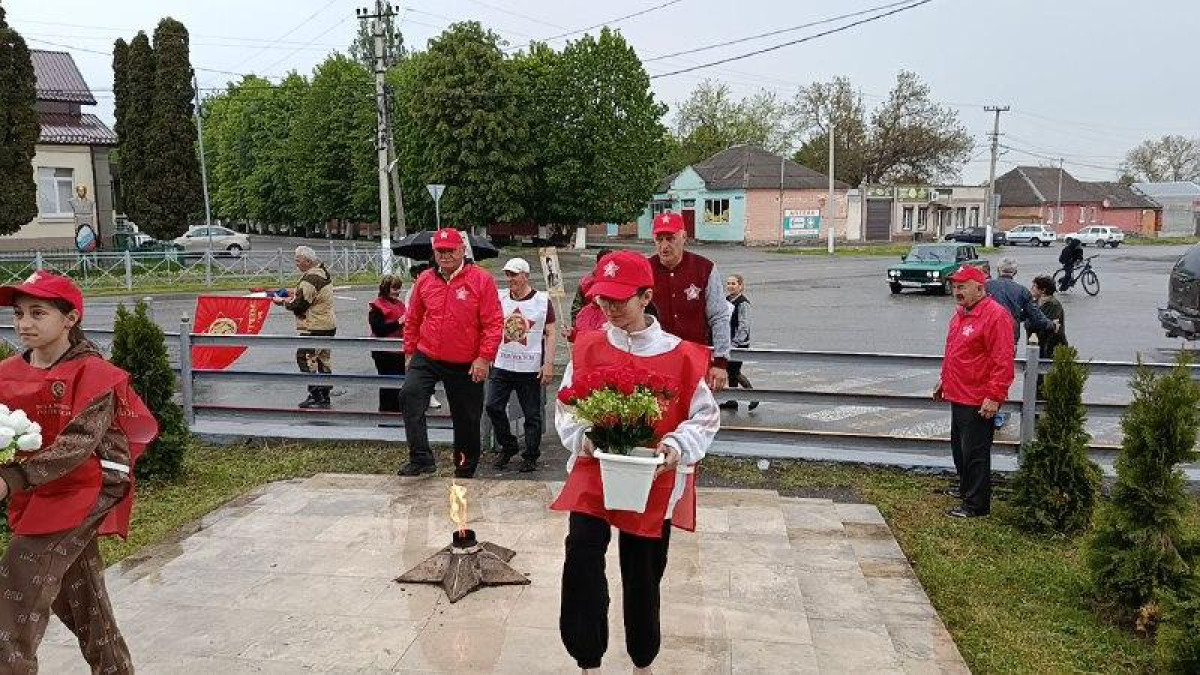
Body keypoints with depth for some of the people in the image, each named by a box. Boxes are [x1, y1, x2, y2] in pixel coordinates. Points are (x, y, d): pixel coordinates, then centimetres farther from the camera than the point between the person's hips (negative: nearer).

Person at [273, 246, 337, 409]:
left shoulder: (310, 279, -20)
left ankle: (316, 395, -7)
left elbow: (299, 305, -19)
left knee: (305, 358, -5)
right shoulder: (323, 272, 11)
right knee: (323, 359, 14)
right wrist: (295, 292, 9)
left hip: (315, 327, -10)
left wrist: (283, 302, -2)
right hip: (329, 324, 10)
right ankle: (324, 397, 20)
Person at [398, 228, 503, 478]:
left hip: (466, 365, -2)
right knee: (410, 394, -22)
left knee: (466, 418, 7)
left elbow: (494, 323, -9)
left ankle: (465, 471, 25)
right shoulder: (424, 280, 6)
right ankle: (421, 459, -17)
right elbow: (412, 320, 15)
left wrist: (484, 358, -14)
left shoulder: (481, 280, -6)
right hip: (426, 358, 3)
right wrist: (409, 352, 13)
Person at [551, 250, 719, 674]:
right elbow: (566, 408, 6)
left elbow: (705, 416, -1)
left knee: (643, 576, 12)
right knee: (582, 563, -15)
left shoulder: (679, 355, -7)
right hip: (592, 474, 1)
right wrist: (584, 436, -14)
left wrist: (679, 446, -18)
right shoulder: (587, 348, -1)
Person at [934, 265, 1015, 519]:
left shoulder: (995, 315, -16)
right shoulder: (961, 313, 14)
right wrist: (944, 380, 27)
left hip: (978, 402, -9)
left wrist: (994, 396, -23)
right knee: (959, 448, 20)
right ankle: (966, 488, 36)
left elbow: (1003, 361, -21)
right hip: (958, 396, 9)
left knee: (975, 453, -2)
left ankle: (976, 505, 7)